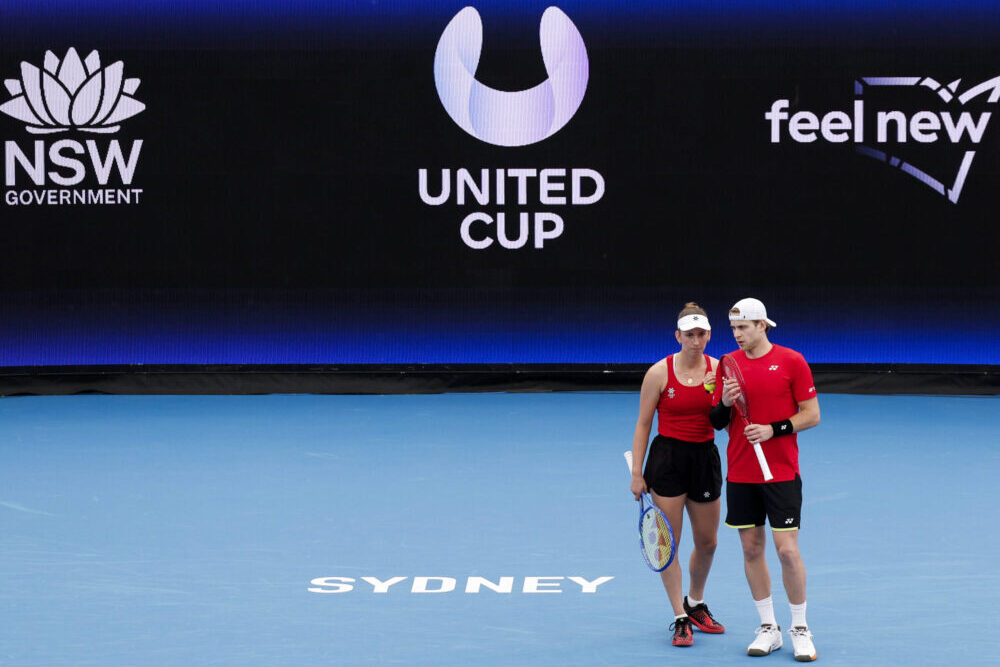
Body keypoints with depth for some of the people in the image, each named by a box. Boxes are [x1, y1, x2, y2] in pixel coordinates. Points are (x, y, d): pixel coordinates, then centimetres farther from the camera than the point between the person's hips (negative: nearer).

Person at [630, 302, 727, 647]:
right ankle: (681, 619, 7)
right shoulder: (659, 373, -8)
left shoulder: (719, 370, 0)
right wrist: (637, 473, -5)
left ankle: (695, 604, 36)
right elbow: (643, 424, -2)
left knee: (707, 542, 13)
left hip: (705, 457, 3)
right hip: (668, 458, -3)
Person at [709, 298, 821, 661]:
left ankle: (800, 629, 8)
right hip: (740, 474, 4)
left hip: (781, 473, -4)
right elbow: (717, 422, 11)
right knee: (751, 549, 6)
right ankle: (768, 628, 17)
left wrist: (773, 429, -17)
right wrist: (725, 403, -11)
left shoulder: (791, 361, -5)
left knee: (787, 549, -6)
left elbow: (812, 415, -4)